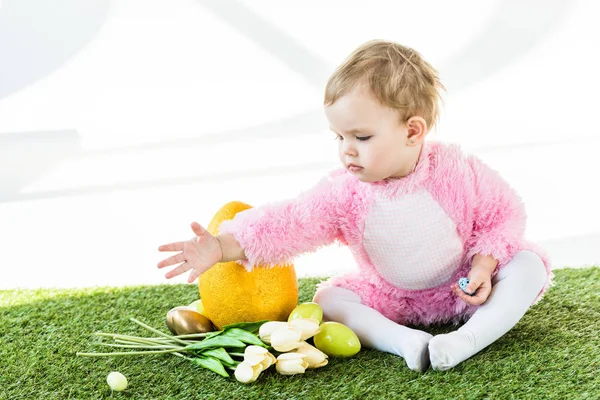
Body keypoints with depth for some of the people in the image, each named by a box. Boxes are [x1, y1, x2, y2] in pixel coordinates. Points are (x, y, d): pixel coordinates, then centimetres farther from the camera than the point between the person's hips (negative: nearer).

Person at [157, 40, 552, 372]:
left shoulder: (456, 171, -22)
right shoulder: (345, 192, -17)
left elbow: (504, 215, -9)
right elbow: (289, 221, -24)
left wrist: (483, 266, -23)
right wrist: (223, 246, -36)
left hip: (464, 288, -2)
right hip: (392, 297, 3)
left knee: (529, 265, -23)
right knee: (329, 298, -15)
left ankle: (469, 338, -37)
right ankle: (402, 339, -31)